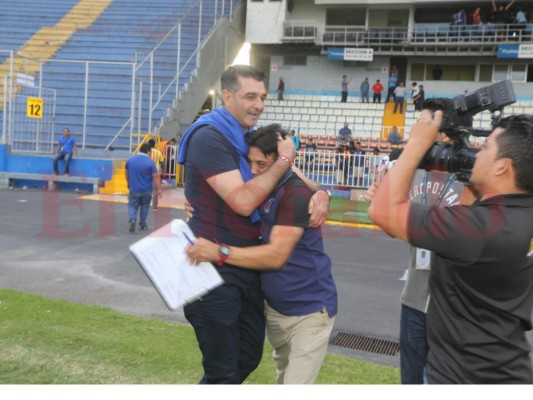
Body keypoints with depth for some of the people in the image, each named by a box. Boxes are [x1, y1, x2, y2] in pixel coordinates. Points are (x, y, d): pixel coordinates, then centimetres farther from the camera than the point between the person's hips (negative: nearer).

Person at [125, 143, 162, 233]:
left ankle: (132, 219, -17)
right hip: (146, 190, -1)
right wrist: (158, 189, -9)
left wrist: (129, 183, 29)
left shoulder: (130, 160, 0)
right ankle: (142, 224, 22)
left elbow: (127, 173, 14)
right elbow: (156, 176, -15)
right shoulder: (150, 162, -13)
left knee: (132, 206, 8)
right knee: (144, 206, 16)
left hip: (133, 189, 1)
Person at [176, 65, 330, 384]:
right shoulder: (209, 137, -18)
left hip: (248, 266, 9)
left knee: (249, 357, 19)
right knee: (223, 371, 3)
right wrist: (284, 160, -17)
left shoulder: (253, 137, 11)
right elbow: (243, 201, -26)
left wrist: (320, 193, -11)